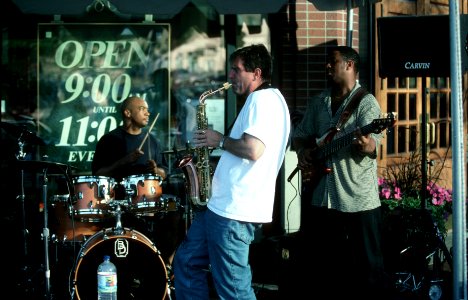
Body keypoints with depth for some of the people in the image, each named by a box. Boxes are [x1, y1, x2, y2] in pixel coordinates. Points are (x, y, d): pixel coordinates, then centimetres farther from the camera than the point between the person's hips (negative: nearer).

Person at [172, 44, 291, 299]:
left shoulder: (264, 99, -13)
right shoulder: (260, 100, 20)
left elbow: (253, 149, -26)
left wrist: (220, 140, -10)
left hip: (235, 212, -11)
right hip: (221, 204, 11)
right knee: (186, 262, 16)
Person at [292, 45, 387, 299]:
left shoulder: (366, 102, -7)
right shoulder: (318, 102, 13)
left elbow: (373, 146, -19)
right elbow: (300, 135, 21)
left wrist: (366, 144, -41)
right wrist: (303, 152, 0)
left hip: (357, 199, -6)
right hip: (319, 196, 6)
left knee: (364, 266, -3)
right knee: (317, 262, 13)